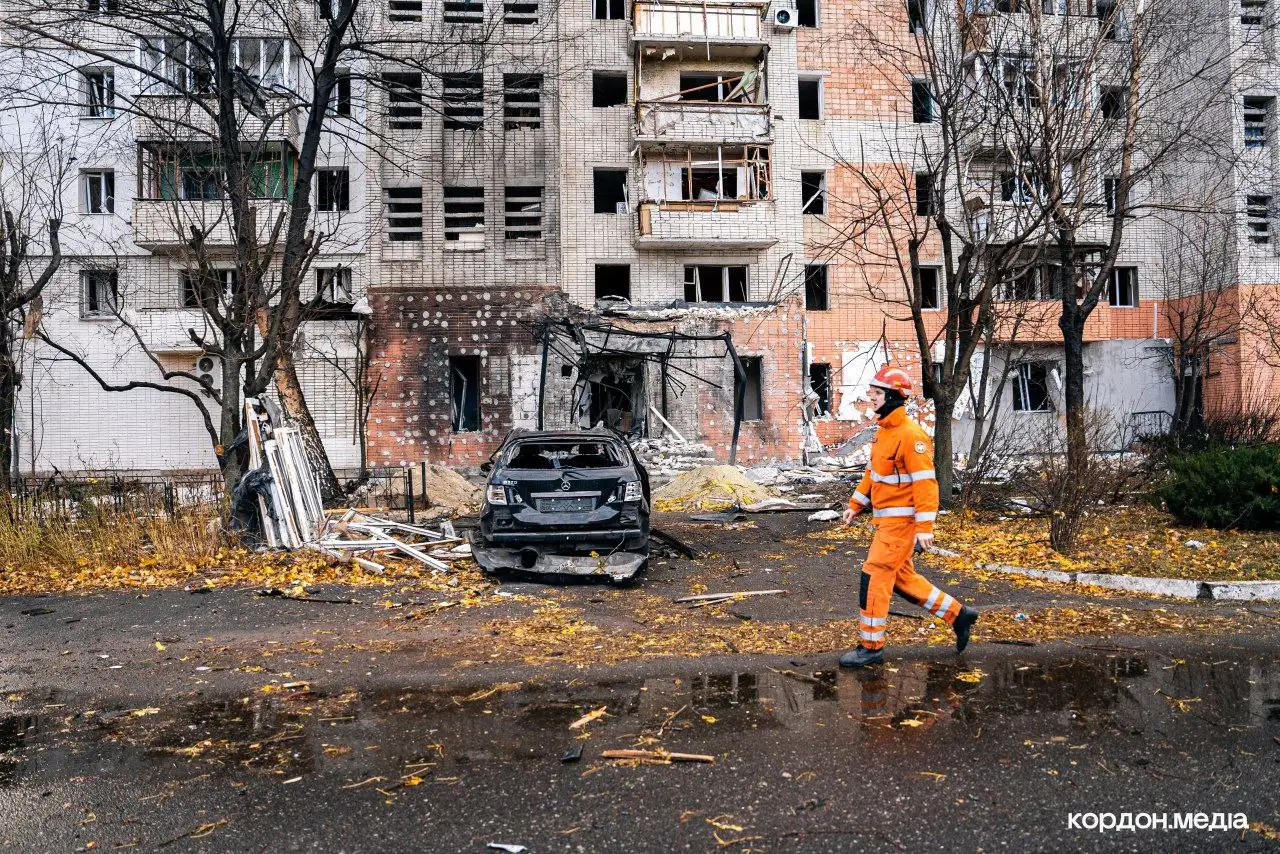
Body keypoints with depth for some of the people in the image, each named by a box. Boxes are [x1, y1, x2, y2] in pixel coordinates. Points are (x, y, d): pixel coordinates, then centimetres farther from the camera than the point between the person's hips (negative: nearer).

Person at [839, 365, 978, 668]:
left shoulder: (911, 435, -19)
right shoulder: (884, 430, 11)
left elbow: (925, 483, -22)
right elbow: (872, 471, 20)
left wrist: (924, 527, -24)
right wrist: (855, 504, 18)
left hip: (901, 520, -10)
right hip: (885, 518, 10)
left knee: (875, 577, -6)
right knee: (902, 577, 17)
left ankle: (871, 647, 5)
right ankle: (958, 615, 30)